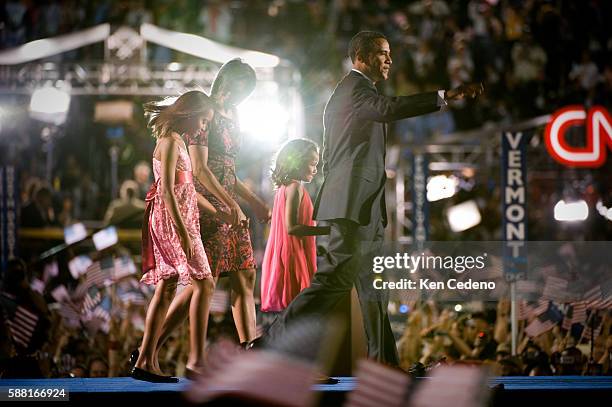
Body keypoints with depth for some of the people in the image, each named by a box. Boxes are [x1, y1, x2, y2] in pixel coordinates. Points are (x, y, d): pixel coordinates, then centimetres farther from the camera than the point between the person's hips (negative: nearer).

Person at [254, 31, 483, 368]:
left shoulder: (340, 95, 26)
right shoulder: (355, 86, -6)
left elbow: (330, 158, 27)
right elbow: (386, 109, -28)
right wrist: (445, 96, -34)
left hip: (361, 207, 11)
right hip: (355, 202, -11)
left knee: (372, 284, 10)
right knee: (335, 278, -17)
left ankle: (385, 360, 11)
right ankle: (270, 344, -20)